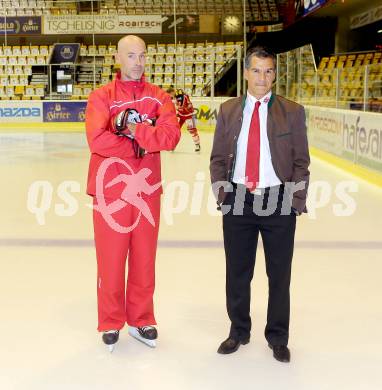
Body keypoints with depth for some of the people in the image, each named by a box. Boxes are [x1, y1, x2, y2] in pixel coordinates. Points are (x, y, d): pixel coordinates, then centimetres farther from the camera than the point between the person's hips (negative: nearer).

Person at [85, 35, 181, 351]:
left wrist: (132, 128, -18)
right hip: (110, 189, -2)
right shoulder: (101, 97, -1)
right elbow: (98, 140, -17)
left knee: (144, 259, 10)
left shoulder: (159, 97, 6)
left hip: (147, 189, 2)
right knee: (111, 259, 4)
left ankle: (141, 320, 26)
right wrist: (142, 144, -13)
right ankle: (111, 322, 21)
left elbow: (170, 136, -11)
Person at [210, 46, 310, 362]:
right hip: (237, 200, 2)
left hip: (279, 201, -1)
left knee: (279, 273, 8)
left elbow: (301, 161, 1)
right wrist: (221, 191, -1)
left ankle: (277, 337, 24)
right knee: (237, 272, 10)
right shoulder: (228, 110, 7)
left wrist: (297, 201, -6)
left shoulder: (292, 112, 1)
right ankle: (239, 331, 29)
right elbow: (218, 158, 9)